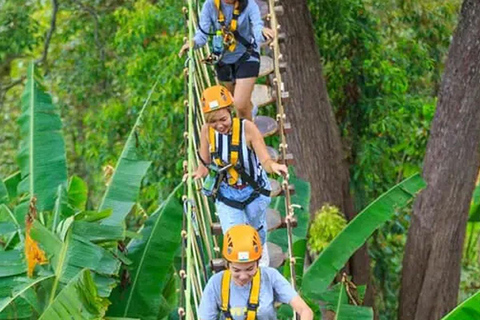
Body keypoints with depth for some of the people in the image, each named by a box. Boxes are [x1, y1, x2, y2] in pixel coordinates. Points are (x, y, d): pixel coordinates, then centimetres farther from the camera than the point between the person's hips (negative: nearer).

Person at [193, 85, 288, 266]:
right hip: (226, 194, 1)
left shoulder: (246, 128, -31)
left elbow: (265, 160, -32)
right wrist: (199, 173, -33)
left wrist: (273, 166, -56)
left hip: (254, 191, -1)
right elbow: (205, 163, -9)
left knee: (257, 228, 29)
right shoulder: (207, 131, -21)